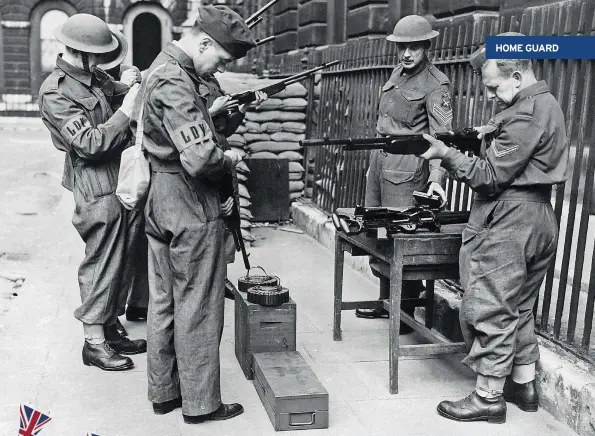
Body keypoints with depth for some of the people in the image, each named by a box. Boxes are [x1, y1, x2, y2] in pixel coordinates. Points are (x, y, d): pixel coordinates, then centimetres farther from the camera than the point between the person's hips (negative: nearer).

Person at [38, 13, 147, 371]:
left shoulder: (95, 77, 10)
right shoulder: (55, 93, -14)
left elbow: (119, 93, 26)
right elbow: (89, 144, -20)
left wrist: (136, 89, 4)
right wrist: (125, 113, -18)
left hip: (127, 181, 8)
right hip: (99, 190, -8)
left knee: (124, 261, 14)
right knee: (102, 263, 0)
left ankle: (111, 329, 29)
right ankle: (94, 343, 14)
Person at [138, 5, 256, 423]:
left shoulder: (163, 67, 13)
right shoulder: (176, 82, -20)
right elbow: (199, 158, -28)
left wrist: (214, 111, 8)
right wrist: (230, 158, -10)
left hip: (161, 200, 10)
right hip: (190, 205, -10)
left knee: (163, 302, 16)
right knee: (197, 306, 1)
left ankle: (163, 392, 29)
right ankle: (200, 404, 13)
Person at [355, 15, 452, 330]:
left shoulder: (435, 85, -10)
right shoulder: (397, 74, 15)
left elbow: (440, 135, -19)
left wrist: (436, 177, -31)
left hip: (407, 166, -8)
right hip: (380, 159, 8)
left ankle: (405, 312, 8)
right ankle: (386, 301, 27)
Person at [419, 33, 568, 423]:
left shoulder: (526, 115, -18)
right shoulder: (545, 104, 14)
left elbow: (492, 177, -18)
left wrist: (446, 154, -14)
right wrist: (490, 138, 2)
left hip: (509, 225, -11)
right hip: (537, 220, 11)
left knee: (491, 313, -2)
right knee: (520, 309, 19)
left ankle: (488, 397, 7)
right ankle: (524, 384, 29)